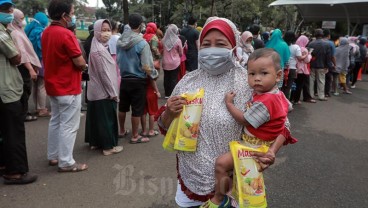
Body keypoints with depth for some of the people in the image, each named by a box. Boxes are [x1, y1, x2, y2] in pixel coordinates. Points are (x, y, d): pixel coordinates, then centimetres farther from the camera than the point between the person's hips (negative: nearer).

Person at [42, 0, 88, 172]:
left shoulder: (46, 33, 7)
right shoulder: (66, 34, -20)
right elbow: (80, 63, -19)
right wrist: (83, 65, 3)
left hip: (53, 85, 9)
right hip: (68, 88, -9)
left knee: (55, 121, 18)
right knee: (68, 126, 0)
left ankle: (53, 156, 28)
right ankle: (66, 162, 8)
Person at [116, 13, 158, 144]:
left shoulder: (120, 40, -3)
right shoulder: (142, 43, -19)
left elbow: (116, 60, 7)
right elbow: (146, 67, -21)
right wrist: (154, 74, -3)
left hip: (123, 79, 6)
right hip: (137, 81, -5)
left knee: (122, 107, 19)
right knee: (137, 109, 7)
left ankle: (122, 130, 36)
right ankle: (135, 136, 18)